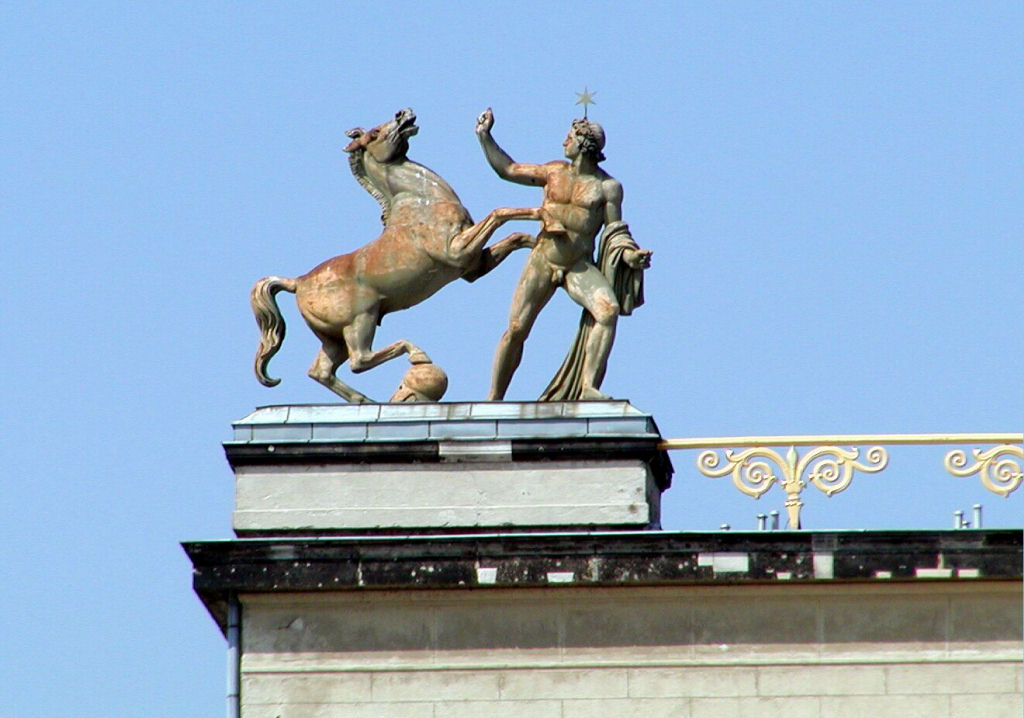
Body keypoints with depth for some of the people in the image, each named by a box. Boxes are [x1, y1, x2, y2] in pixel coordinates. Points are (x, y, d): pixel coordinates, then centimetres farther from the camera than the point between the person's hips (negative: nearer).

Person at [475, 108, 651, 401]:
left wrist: (630, 255, -15)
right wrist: (485, 136, 19)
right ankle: (493, 399, 6)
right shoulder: (554, 173, 11)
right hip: (543, 260, 2)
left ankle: (589, 388, -30)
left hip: (580, 267, -2)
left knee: (609, 310, -28)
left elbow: (614, 231, 4)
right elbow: (507, 170, 19)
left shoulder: (607, 187, 3)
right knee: (516, 329, -5)